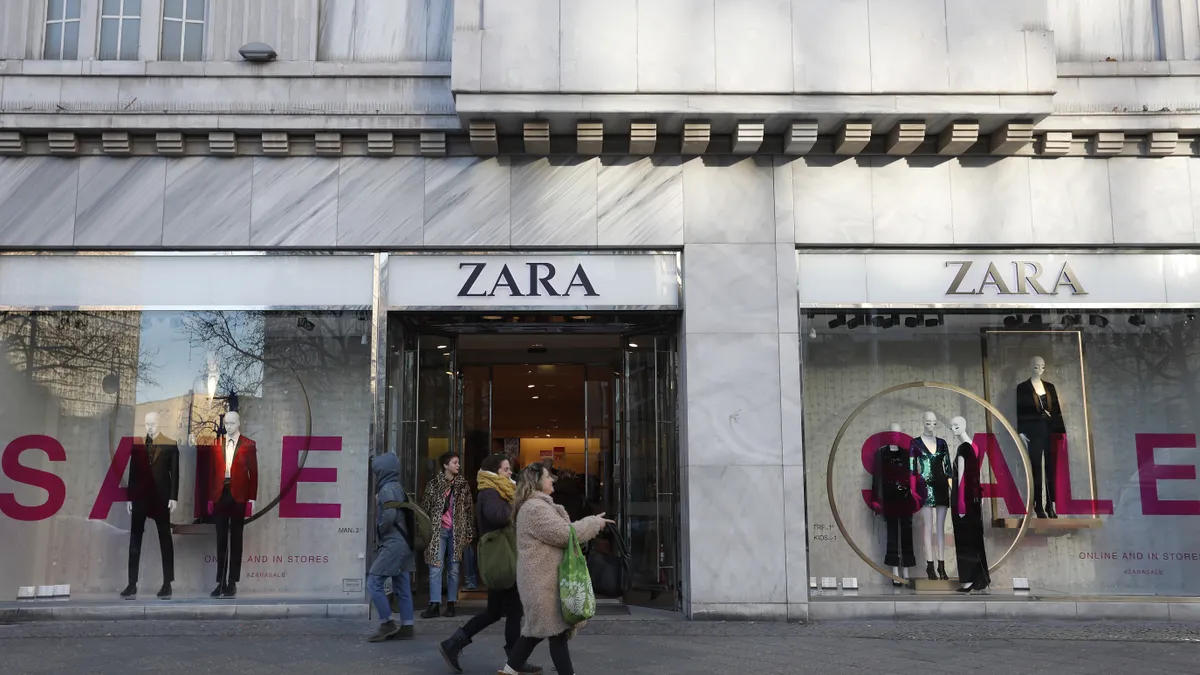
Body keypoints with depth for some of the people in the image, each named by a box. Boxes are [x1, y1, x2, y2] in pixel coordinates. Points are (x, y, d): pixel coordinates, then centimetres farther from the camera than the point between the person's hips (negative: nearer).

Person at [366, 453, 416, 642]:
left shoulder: (387, 489, -12)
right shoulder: (398, 488, 16)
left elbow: (389, 515, -27)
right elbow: (407, 515, 17)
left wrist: (380, 531, -9)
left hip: (393, 544, -10)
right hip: (403, 543, 10)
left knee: (373, 583, -6)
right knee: (402, 588, 9)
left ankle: (387, 624, -3)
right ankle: (406, 627, 10)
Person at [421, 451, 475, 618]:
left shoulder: (462, 484, 6)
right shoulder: (434, 483, 1)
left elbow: (468, 509, 8)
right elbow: (425, 508, 3)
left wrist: (469, 532, 4)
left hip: (456, 532, 2)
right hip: (438, 531, -2)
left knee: (453, 569, 5)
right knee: (435, 568, -5)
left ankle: (451, 604, 12)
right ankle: (435, 604, -2)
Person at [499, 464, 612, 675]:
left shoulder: (537, 506, 19)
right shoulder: (535, 508, -19)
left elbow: (555, 532, 20)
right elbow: (564, 534, -20)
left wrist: (590, 524, 10)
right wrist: (593, 523, -9)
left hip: (543, 578, 11)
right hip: (544, 580, -11)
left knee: (538, 628, 16)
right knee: (558, 629, -5)